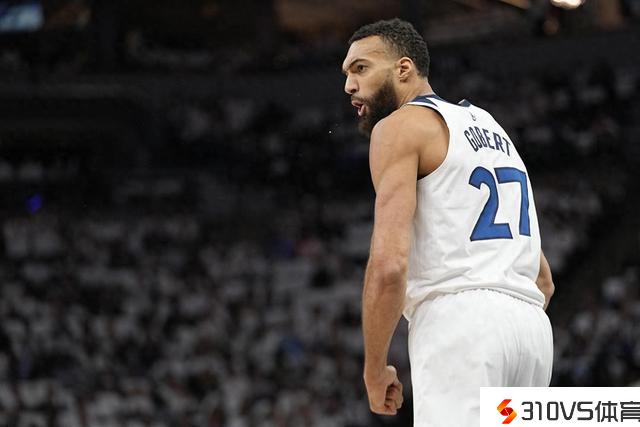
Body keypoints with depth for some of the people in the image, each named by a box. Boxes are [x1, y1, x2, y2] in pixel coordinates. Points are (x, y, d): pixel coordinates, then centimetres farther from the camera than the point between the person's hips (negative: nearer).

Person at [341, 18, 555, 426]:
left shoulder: (400, 125, 2)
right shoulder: (489, 126, 28)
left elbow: (389, 264, -12)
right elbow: (542, 278, 27)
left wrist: (374, 370, -4)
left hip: (458, 320, -9)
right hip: (531, 322, 9)